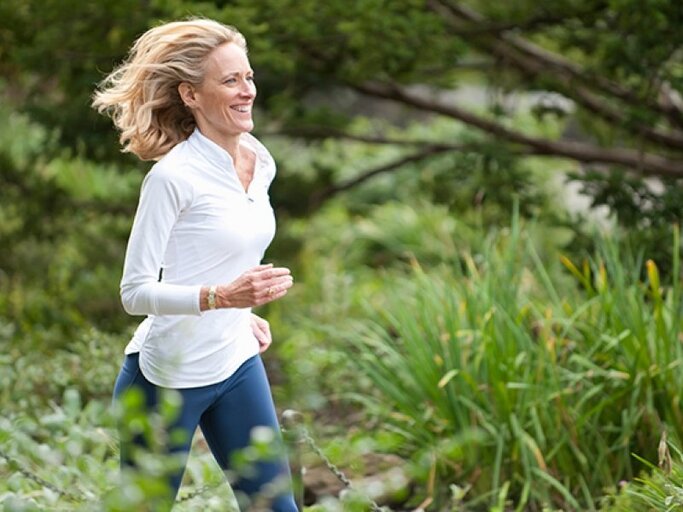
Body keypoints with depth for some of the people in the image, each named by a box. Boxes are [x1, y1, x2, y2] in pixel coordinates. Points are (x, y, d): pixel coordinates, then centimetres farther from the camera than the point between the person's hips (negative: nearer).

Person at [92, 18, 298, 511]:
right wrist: (221, 297, -32)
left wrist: (244, 313, 12)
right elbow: (135, 291, -20)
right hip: (168, 375, -7)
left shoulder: (261, 163, 4)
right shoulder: (174, 176, -19)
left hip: (238, 365, 7)